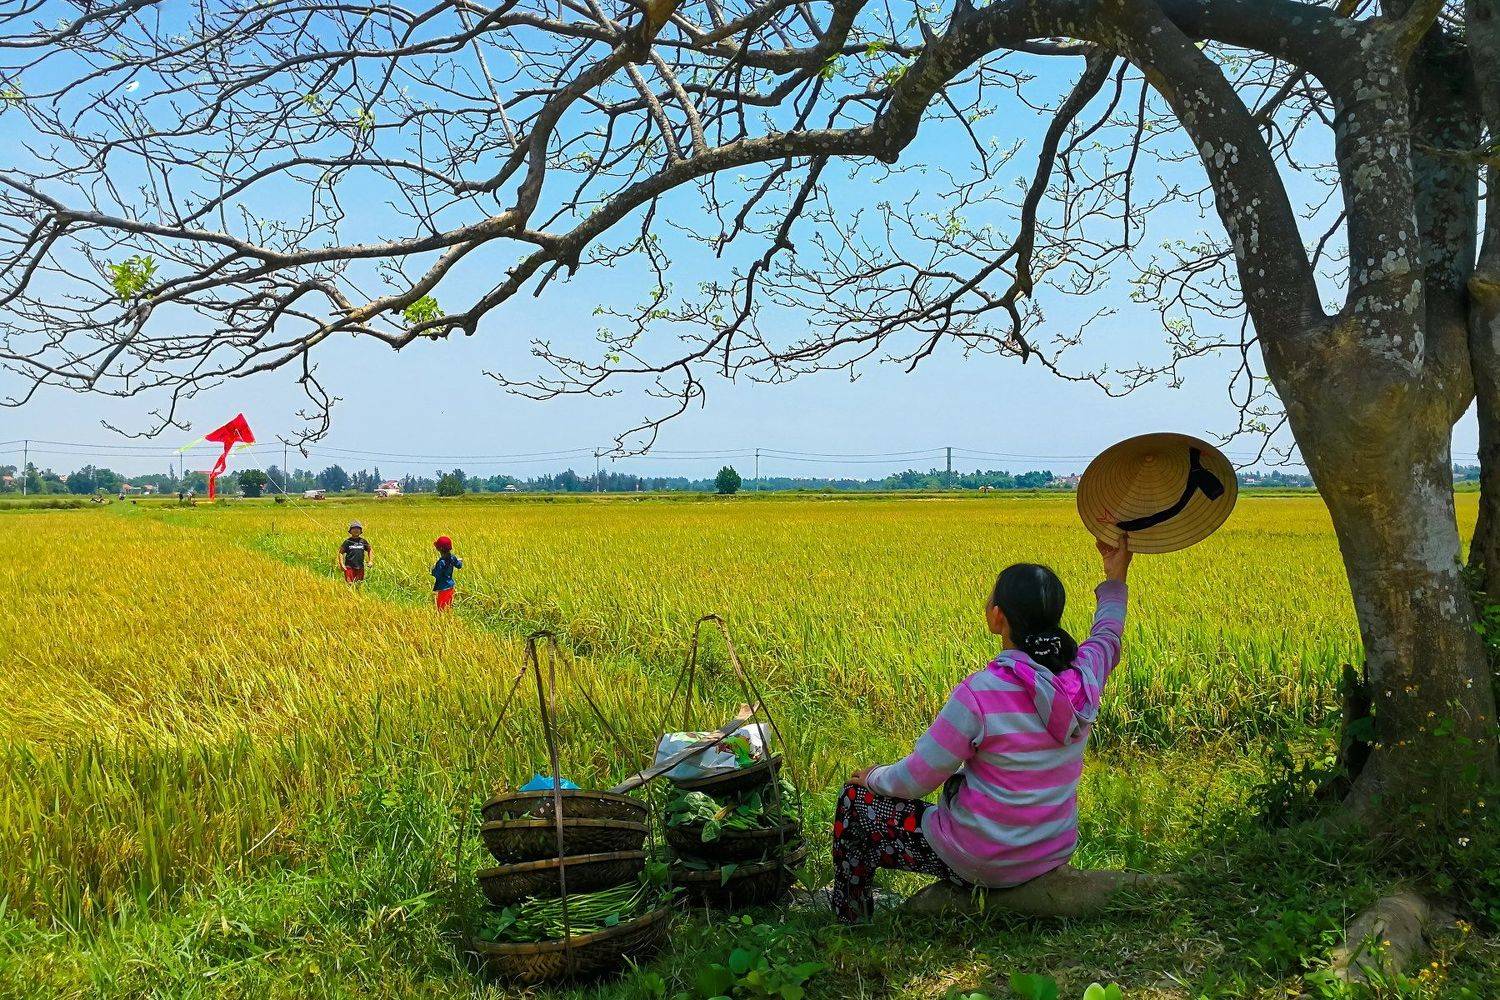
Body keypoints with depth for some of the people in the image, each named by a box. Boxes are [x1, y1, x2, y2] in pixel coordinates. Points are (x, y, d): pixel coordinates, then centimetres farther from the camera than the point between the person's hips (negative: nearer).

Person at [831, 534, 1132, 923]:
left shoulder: (979, 694, -30)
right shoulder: (1082, 679, -12)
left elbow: (918, 778, -18)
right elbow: (1107, 638, 15)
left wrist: (874, 778, 1)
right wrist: (1115, 578, 24)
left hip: (984, 862, -6)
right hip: (1056, 853, 7)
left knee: (856, 802, 14)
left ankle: (848, 921, 35)